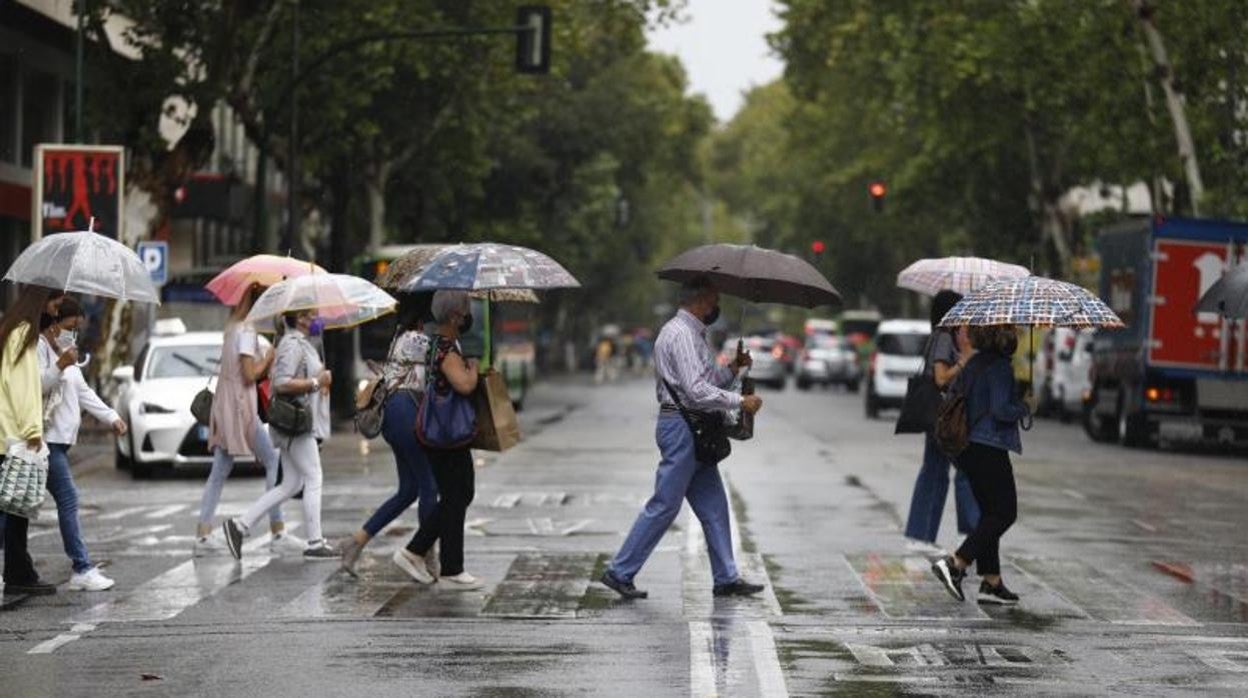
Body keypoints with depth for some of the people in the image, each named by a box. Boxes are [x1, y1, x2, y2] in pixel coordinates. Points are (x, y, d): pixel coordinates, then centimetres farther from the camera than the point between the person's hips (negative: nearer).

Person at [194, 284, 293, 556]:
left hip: (225, 403, 9)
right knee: (274, 462, -3)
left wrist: (268, 361, 4)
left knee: (219, 472, 6)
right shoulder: (246, 331, -12)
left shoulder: (233, 327, 16)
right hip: (241, 404, -9)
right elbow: (250, 374, -17)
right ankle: (278, 534, -4)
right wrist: (270, 357, -4)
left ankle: (203, 534, 1)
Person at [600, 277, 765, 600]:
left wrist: (730, 370, 8)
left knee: (713, 506, 10)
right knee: (664, 506, -6)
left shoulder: (692, 333, 19)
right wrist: (740, 401, -19)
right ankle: (620, 572, 0)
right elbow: (697, 391, -23)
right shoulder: (681, 334, -15)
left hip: (695, 432, 11)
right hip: (681, 425, -11)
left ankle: (726, 578, 13)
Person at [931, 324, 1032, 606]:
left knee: (990, 513, 13)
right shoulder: (999, 366, -15)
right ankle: (956, 564, -13)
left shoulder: (974, 363, 12)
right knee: (1004, 513, -3)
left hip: (968, 447, 9)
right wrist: (1025, 408, -5)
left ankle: (991, 581, 11)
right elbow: (1000, 410, -22)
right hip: (989, 448, -9)